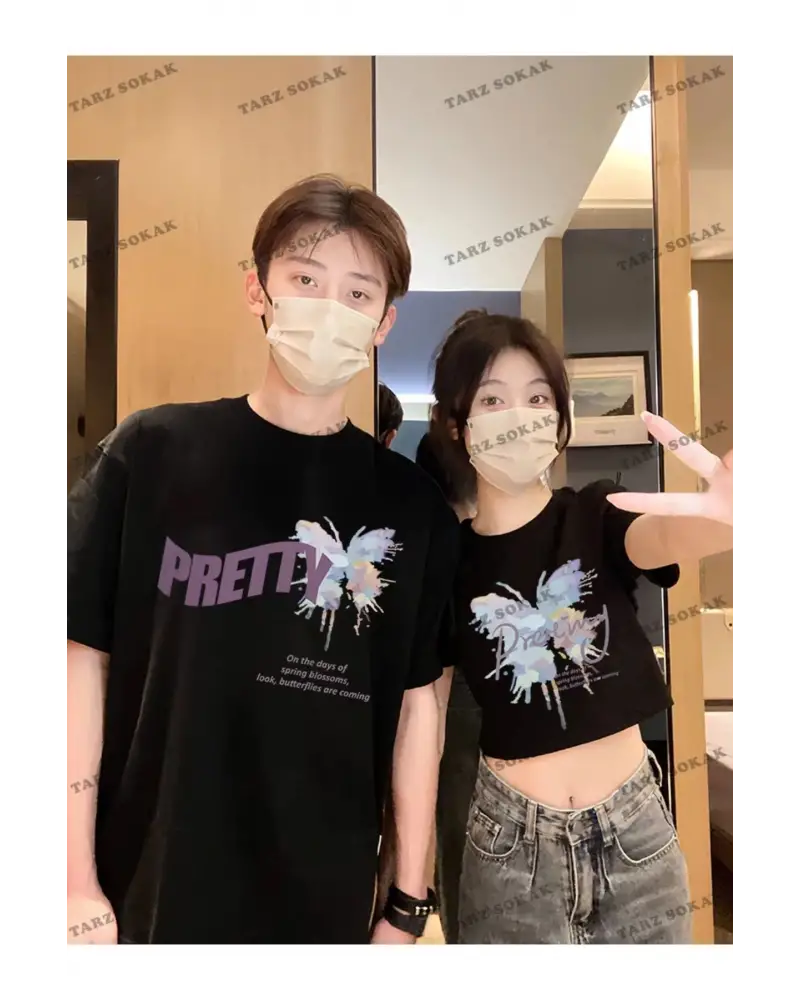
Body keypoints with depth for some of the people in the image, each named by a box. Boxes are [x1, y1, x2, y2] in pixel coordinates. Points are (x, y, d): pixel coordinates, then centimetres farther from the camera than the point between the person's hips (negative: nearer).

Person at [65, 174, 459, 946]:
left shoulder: (411, 504, -4)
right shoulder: (151, 453, -9)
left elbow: (414, 704, -1)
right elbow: (84, 658, -5)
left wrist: (409, 899, 2)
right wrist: (78, 884, -5)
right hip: (149, 893, -1)